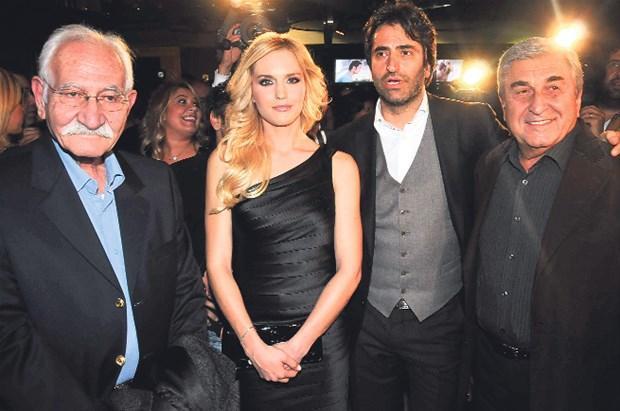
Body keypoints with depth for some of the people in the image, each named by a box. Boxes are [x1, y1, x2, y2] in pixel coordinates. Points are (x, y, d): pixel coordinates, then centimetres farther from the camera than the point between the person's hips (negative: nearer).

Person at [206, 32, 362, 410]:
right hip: (247, 344, 0)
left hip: (321, 341, 0)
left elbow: (349, 269, -3)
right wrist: (255, 345, -10)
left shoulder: (338, 165, 0)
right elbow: (218, 264, -2)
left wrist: (297, 345, -10)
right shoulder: (225, 161, 1)